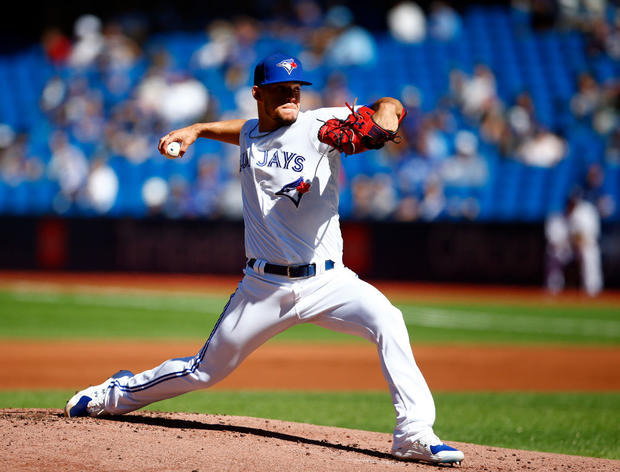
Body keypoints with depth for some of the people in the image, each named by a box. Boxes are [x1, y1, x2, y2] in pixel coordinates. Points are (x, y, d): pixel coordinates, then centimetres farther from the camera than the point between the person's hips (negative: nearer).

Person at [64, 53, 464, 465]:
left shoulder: (319, 126, -5)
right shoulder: (250, 136, 9)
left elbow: (389, 106, -11)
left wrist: (380, 124, -32)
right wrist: (196, 130, 24)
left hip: (326, 280, -3)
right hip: (264, 286, 3)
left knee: (387, 321, -30)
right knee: (205, 371, 11)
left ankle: (414, 433, -28)